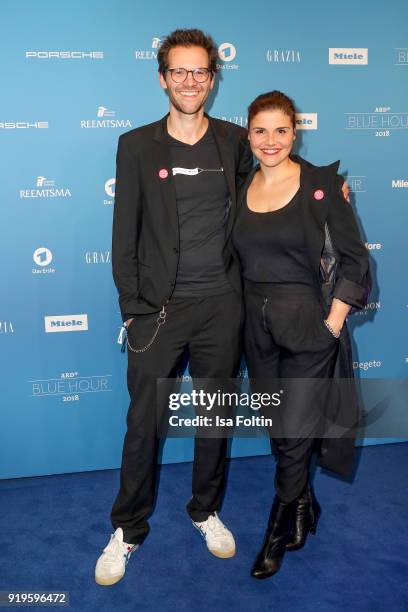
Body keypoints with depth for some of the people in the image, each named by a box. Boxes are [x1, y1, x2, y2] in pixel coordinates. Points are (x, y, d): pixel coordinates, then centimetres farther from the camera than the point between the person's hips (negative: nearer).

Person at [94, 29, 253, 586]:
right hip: (158, 309, -1)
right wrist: (132, 307, -5)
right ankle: (127, 531, 25)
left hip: (221, 306, 2)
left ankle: (207, 511, 36)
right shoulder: (136, 145, -1)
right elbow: (124, 233, -1)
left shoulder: (235, 142, 4)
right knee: (143, 422, 5)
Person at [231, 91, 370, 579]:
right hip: (258, 325, 5)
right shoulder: (240, 188, 5)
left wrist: (333, 322, -10)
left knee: (293, 434, 1)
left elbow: (353, 259, -6)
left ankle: (279, 530, 24)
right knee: (278, 431, 16)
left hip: (308, 324, -4)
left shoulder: (321, 182, -7)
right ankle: (303, 507, 41)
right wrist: (252, 309, 4)